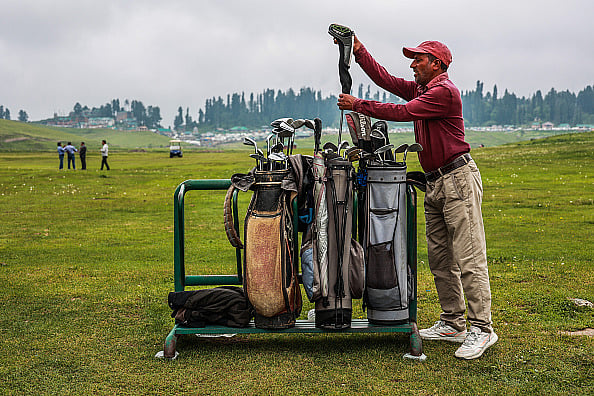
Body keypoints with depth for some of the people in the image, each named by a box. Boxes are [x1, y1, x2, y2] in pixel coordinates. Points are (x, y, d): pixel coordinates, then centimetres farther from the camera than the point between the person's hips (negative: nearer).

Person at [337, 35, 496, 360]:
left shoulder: (445, 91, -12)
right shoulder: (419, 89, 17)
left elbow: (402, 113, -17)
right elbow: (385, 79, 15)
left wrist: (358, 105, -11)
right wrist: (358, 50, 10)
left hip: (458, 178, -10)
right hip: (435, 184, 10)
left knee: (469, 258, -9)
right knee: (440, 257, 10)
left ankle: (481, 328, -5)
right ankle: (452, 323, 17)